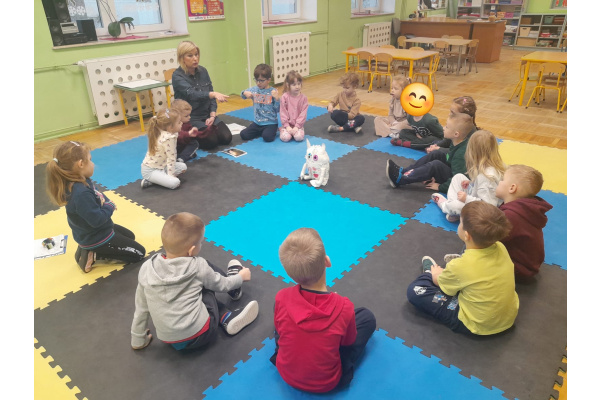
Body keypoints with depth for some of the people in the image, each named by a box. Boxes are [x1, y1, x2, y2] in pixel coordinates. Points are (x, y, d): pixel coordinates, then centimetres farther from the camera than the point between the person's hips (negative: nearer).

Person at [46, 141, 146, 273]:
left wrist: (105, 202, -9)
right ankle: (92, 256, -1)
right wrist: (110, 207, -16)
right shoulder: (81, 193, -36)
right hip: (96, 239, -10)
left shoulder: (82, 182, -6)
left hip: (92, 233, 10)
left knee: (130, 237, 31)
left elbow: (97, 196, 11)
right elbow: (96, 219, -33)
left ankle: (88, 250, 15)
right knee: (139, 253, 0)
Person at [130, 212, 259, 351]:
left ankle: (227, 317, 18)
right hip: (200, 335, -4)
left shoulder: (147, 269, -8)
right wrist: (240, 277, 23)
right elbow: (221, 285, 2)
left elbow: (141, 309, 2)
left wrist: (138, 340, 17)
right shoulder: (198, 266, -16)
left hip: (169, 340, 4)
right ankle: (233, 287, 34)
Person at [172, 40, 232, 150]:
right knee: (211, 141, -22)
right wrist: (213, 94, -45)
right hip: (190, 119, -5)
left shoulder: (202, 71, 5)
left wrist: (212, 115, -7)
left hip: (207, 115, 6)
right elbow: (192, 94, -30)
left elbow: (210, 93, 6)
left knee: (226, 138, -11)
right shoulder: (177, 76, -13)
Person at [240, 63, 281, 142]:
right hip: (257, 122, 5)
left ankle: (272, 131, 7)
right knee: (243, 135, -6)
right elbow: (243, 96, 21)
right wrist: (245, 93, -3)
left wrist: (277, 98, -26)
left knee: (267, 137, -29)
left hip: (270, 123, -4)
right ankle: (261, 131, 17)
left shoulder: (273, 92, -8)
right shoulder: (254, 89, 3)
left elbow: (277, 110, -9)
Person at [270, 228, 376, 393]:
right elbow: (348, 341, -8)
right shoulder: (344, 307, -31)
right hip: (327, 382, -2)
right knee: (367, 316, 9)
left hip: (286, 373, 2)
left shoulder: (281, 298, -26)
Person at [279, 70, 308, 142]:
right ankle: (282, 130, 11)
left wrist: (297, 126, -15)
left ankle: (296, 130, 9)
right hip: (287, 124, 0)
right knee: (285, 138, -24)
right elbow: (283, 113, -6)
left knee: (299, 137, -27)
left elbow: (303, 114, -6)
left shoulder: (303, 98, -4)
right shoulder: (284, 97, -6)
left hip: (298, 125, 0)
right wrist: (287, 126, -13)